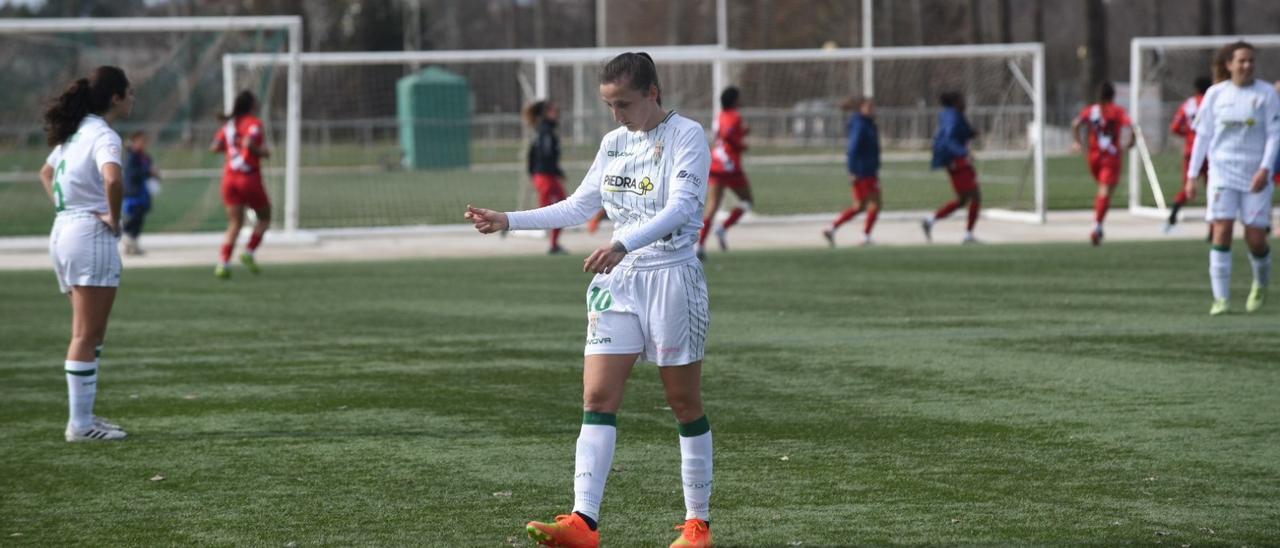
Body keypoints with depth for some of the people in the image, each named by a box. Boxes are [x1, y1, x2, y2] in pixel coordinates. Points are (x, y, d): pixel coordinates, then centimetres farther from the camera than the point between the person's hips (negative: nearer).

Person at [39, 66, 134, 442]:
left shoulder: (77, 132, 15)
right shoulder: (103, 136, -13)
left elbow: (46, 173, 31)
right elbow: (113, 179, -33)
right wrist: (113, 218, -17)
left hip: (64, 231, 9)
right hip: (91, 236, -9)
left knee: (89, 334, 15)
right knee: (87, 336, -6)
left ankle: (84, 415, 18)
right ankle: (80, 424, -5)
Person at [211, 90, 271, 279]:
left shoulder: (229, 124, 10)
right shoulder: (254, 123, -8)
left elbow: (215, 147, 5)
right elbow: (248, 143, -24)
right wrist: (263, 152, -8)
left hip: (230, 178, 5)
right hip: (250, 177, -5)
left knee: (235, 223, 5)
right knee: (264, 217, 15)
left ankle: (223, 263, -12)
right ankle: (249, 252, -2)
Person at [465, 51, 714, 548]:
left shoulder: (687, 135, -9)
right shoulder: (614, 143, 12)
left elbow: (680, 207, -22)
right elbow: (578, 208, 21)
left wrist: (623, 245, -36)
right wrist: (508, 221, 14)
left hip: (671, 277, -6)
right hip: (617, 281, 6)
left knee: (684, 403, 2)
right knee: (598, 398, -6)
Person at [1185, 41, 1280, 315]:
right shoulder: (1216, 94, 6)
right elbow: (1203, 135, 9)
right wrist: (1192, 173, 5)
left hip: (1256, 176, -1)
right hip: (1222, 172, 1)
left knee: (1256, 238, -1)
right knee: (1221, 231, -11)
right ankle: (1221, 298, -8)